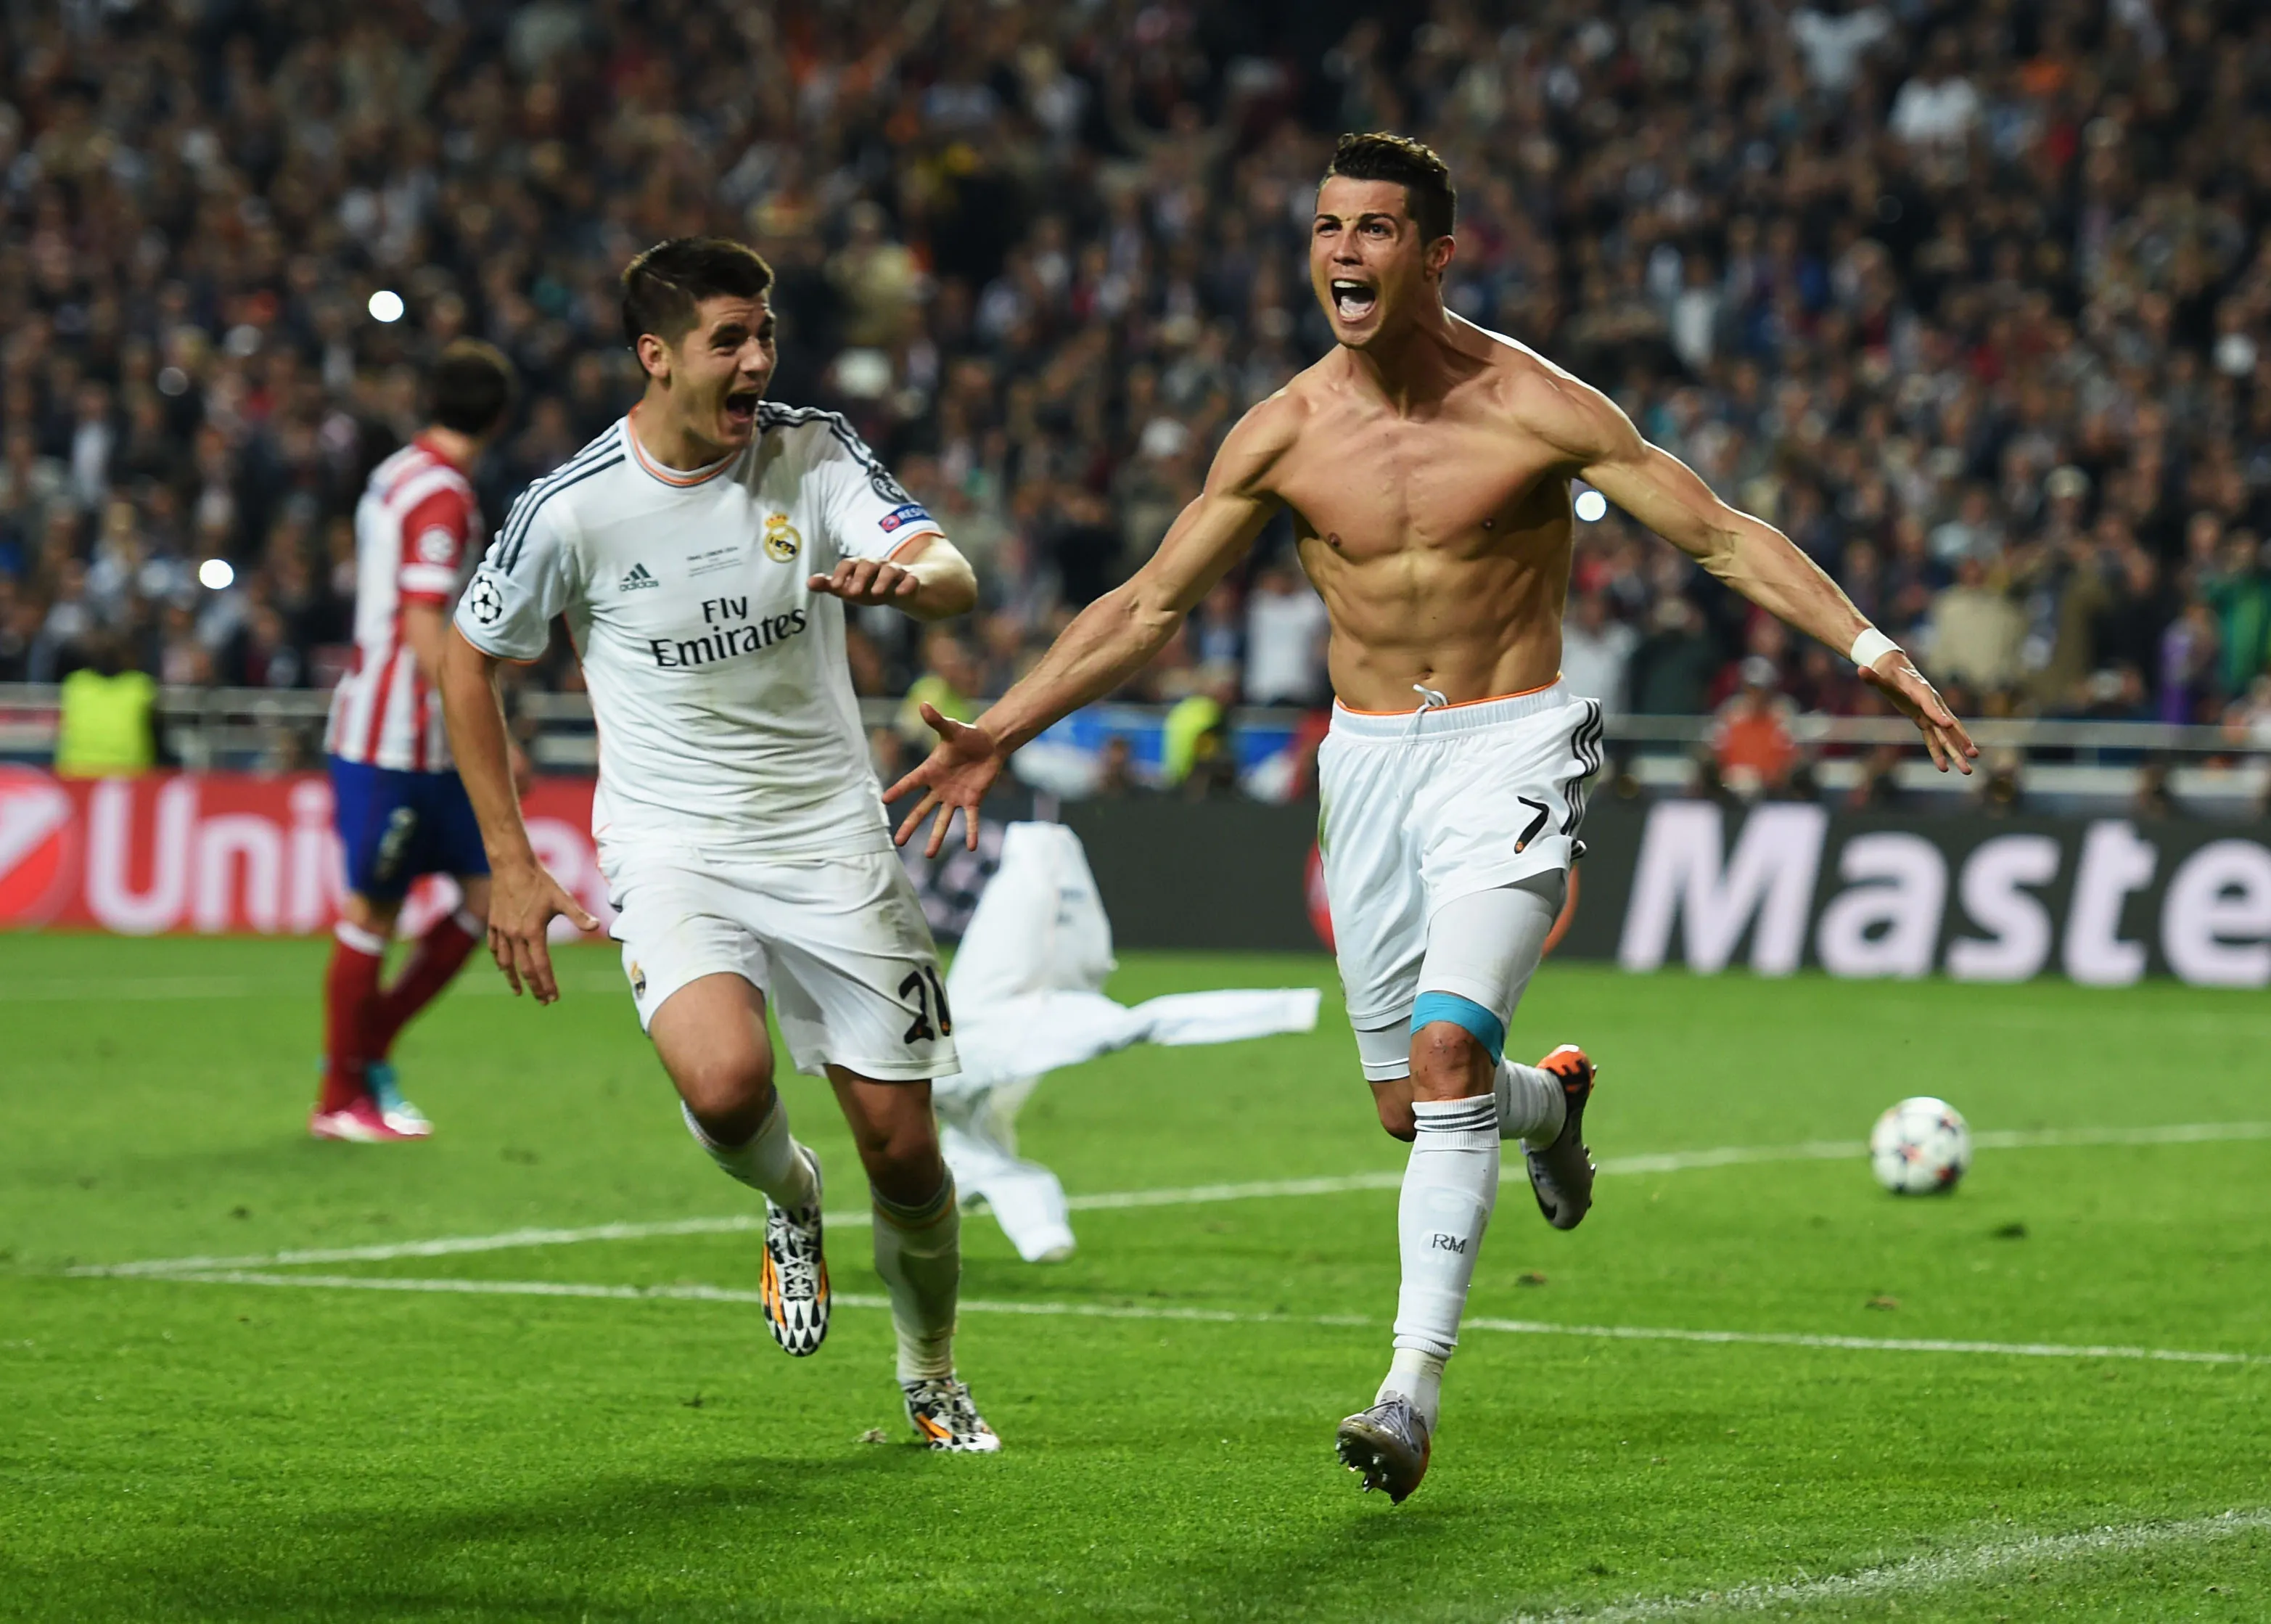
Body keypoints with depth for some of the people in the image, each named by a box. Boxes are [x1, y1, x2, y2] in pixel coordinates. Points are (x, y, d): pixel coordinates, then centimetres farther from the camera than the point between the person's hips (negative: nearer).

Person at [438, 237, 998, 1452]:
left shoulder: (814, 455, -5)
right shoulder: (573, 508, -10)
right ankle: (787, 1197, 7)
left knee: (901, 1146, 2)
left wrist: (911, 575, -42)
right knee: (724, 1083, -30)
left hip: (832, 842, 2)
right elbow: (467, 660, 3)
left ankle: (931, 1376, 30)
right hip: (671, 848, -2)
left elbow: (954, 578, -16)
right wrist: (511, 864, 1)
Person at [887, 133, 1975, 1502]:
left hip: (1510, 749, -4)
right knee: (1409, 1104, 8)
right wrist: (1002, 731, 1)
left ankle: (1414, 1391, -20)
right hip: (1368, 762, 4)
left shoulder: (1534, 408, -11)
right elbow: (1150, 607, 7)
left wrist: (1875, 652, -16)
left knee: (1446, 1053, -22)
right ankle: (1548, 1101, 45)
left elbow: (1726, 537, -7)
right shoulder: (1283, 435, -2)